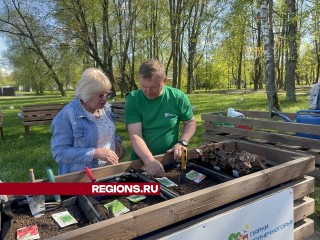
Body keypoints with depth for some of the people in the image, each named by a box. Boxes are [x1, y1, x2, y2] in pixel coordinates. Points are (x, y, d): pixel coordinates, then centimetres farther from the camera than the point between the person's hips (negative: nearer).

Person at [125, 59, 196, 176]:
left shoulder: (178, 97, -8)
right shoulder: (133, 99, -11)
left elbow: (190, 122, 6)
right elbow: (135, 136, -18)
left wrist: (182, 143, -10)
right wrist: (149, 160, -32)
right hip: (140, 161, 0)